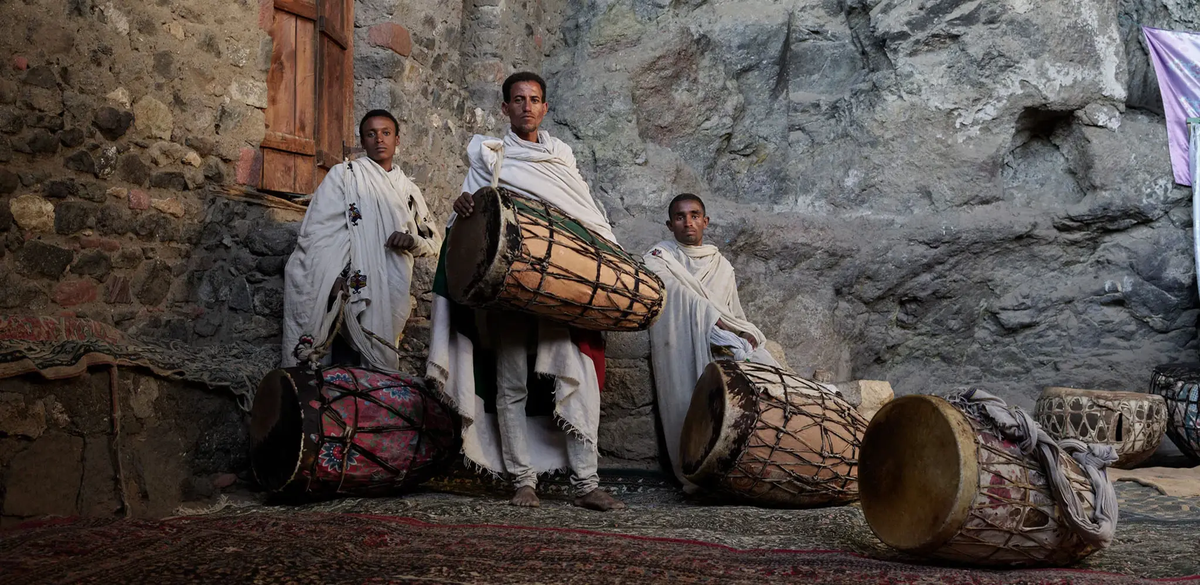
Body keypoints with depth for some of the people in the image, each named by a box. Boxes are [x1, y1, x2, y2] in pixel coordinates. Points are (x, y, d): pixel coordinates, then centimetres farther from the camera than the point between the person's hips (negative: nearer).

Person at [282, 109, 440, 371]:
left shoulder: (408, 189, 20)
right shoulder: (344, 175, 5)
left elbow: (435, 239, 23)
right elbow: (321, 231, -4)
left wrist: (413, 241, 0)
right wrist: (335, 280, -17)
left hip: (394, 296, 5)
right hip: (356, 290, -4)